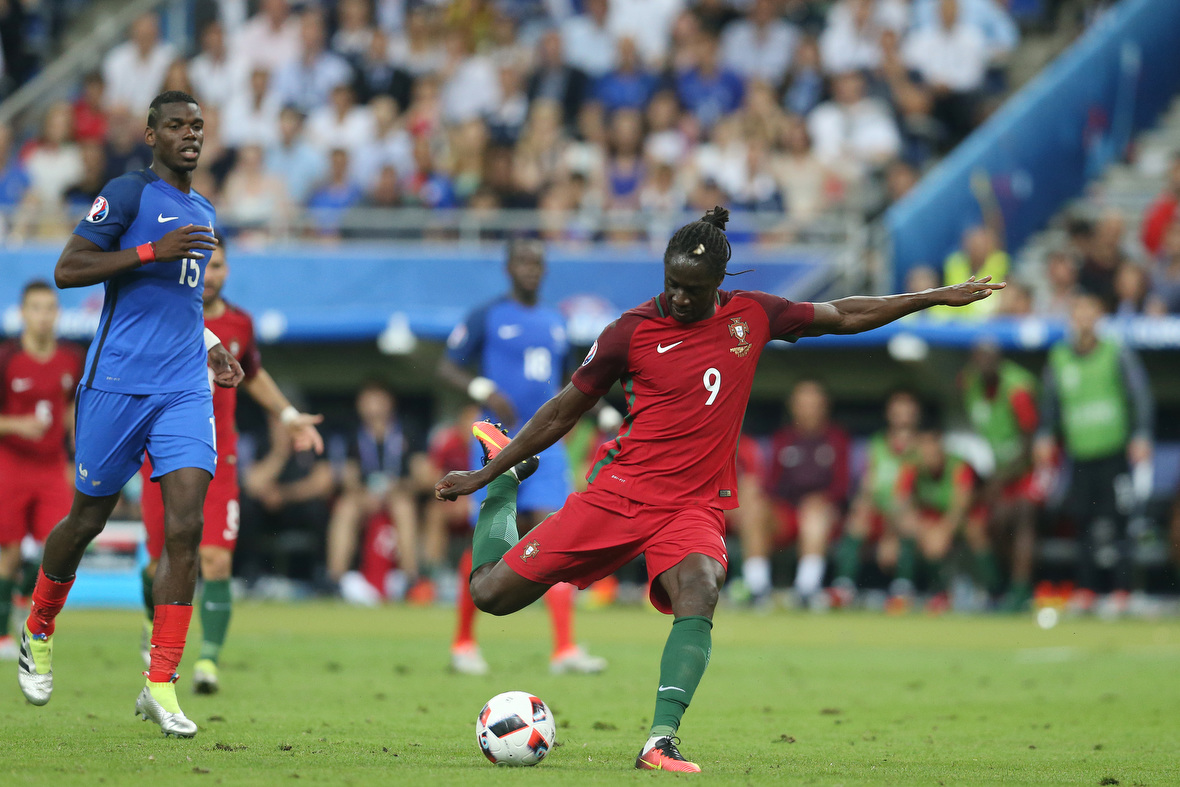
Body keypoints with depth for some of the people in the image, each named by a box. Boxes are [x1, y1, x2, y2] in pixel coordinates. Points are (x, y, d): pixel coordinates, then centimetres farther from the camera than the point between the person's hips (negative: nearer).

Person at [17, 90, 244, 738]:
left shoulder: (203, 214, 19)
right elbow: (66, 270, -12)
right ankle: (37, 633, 34)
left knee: (185, 526, -11)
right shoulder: (128, 193, -4)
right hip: (117, 384, -5)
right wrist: (153, 250, -19)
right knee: (89, 518, 7)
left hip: (185, 388, 5)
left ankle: (160, 686, -11)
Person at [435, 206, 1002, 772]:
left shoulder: (750, 315, 4)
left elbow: (843, 316, 18)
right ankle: (505, 476, 28)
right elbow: (563, 412, 6)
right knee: (491, 593, -3)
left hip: (694, 507, 1)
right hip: (620, 491, -1)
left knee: (699, 592, -33)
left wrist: (938, 297, 19)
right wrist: (482, 477, 7)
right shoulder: (631, 332, -4)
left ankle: (660, 741, -38)